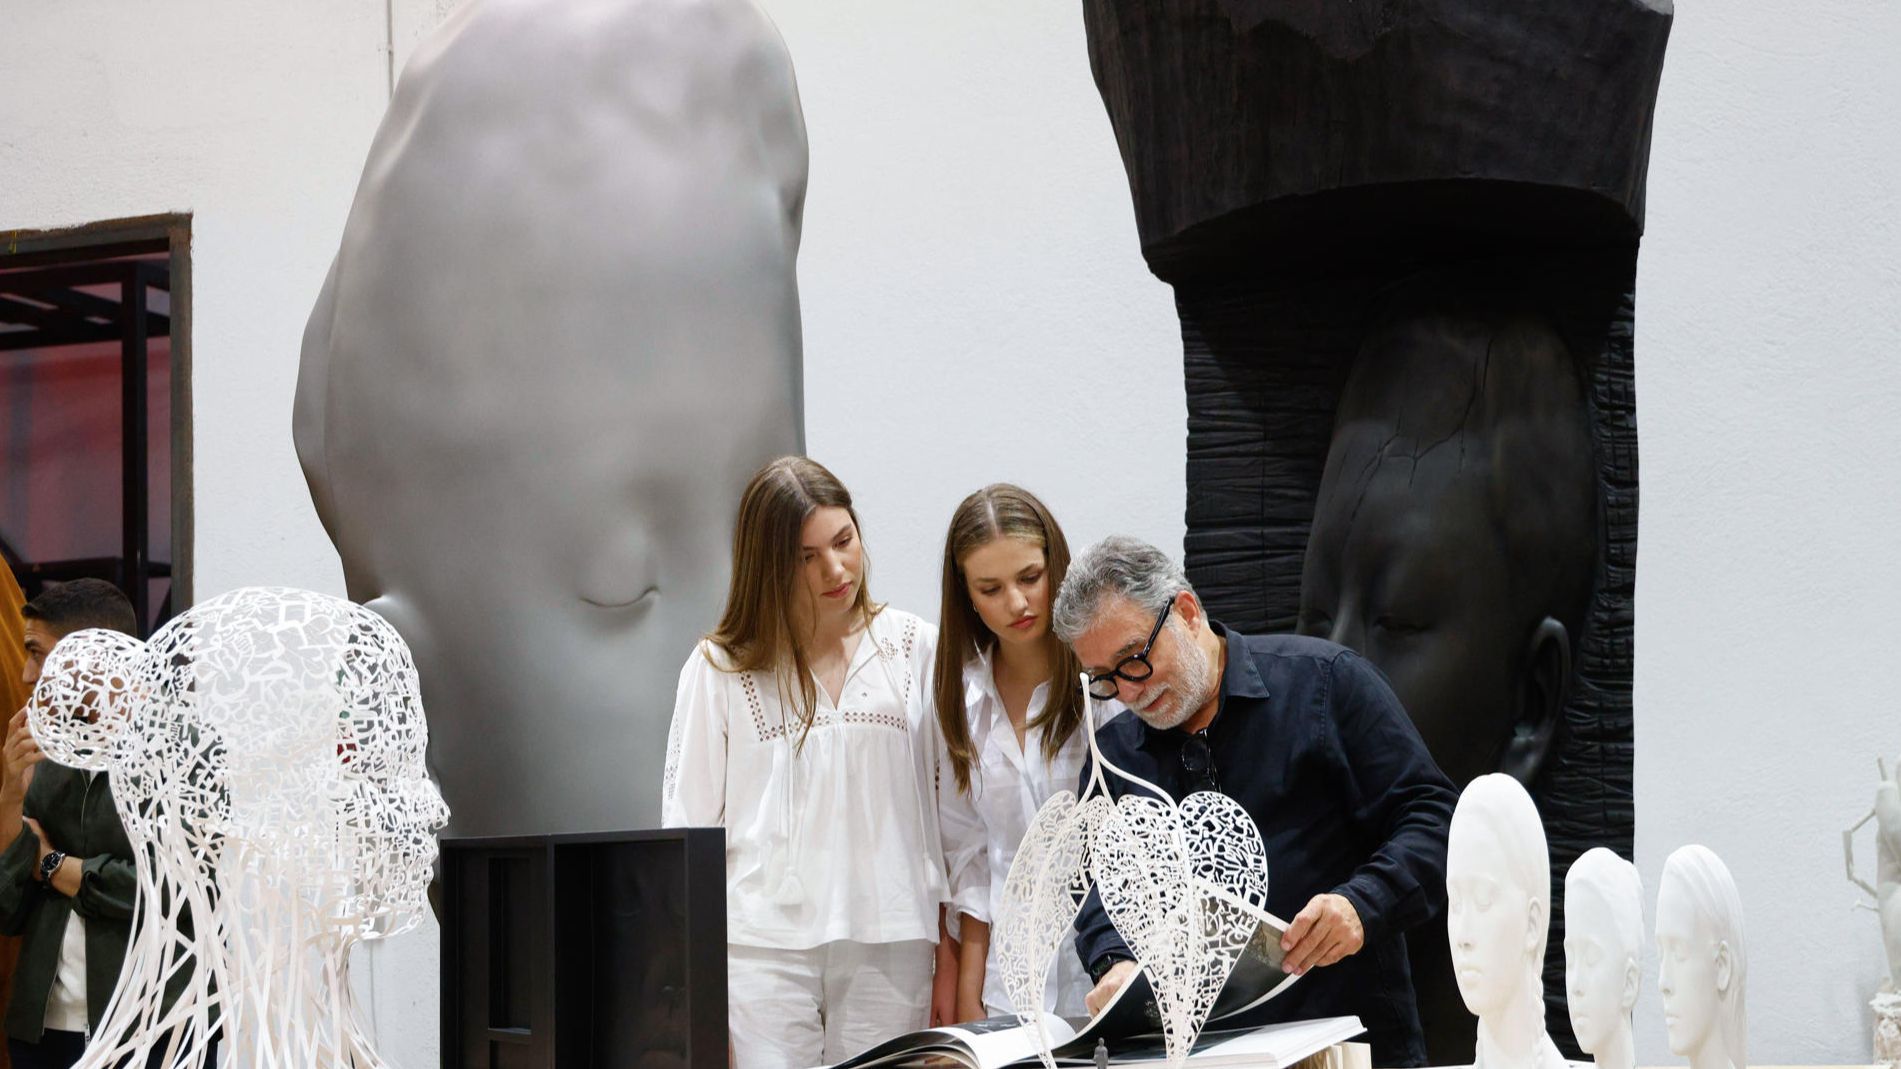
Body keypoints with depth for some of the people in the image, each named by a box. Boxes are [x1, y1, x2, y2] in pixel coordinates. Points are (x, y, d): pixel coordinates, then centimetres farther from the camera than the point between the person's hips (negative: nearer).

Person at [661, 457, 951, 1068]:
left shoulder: (915, 650, 9)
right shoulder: (719, 669, 5)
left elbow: (947, 803, 10)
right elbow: (687, 823, 6)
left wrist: (954, 958, 5)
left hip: (889, 945, 1)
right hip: (761, 943, -1)